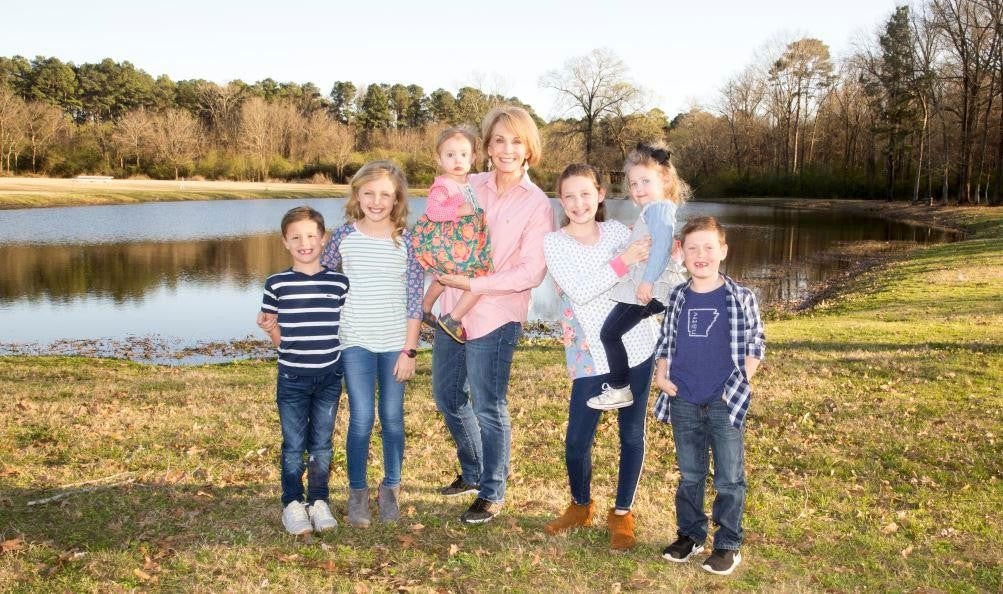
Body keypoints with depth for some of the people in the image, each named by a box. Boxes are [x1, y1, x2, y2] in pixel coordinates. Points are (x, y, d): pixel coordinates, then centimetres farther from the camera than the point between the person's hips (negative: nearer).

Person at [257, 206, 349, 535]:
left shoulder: (339, 283, -1)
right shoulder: (277, 284, -3)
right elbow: (279, 340, 5)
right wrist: (269, 327, -9)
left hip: (329, 377, 1)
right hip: (292, 378, -1)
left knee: (321, 444, 11)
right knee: (293, 445, 7)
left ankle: (319, 501, 25)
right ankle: (292, 503, 22)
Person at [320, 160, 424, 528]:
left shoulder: (406, 240, -4)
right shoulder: (344, 236, -1)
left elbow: (414, 299, -3)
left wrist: (410, 349, -5)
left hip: (396, 343, 0)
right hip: (356, 342, 0)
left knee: (392, 417, 8)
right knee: (361, 418, -2)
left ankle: (390, 488, 25)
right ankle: (357, 492, 15)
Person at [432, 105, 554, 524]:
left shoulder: (537, 205, -8)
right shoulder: (469, 187, 4)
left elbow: (531, 273, -13)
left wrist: (474, 285, -16)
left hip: (495, 316, -6)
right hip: (452, 308, 6)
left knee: (488, 407, 2)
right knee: (447, 396, 17)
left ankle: (492, 493, 22)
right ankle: (472, 473, 39)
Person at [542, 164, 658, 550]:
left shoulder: (619, 231, 4)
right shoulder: (554, 244, -4)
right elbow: (579, 291, -18)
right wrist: (624, 261, -25)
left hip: (636, 346, 2)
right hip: (590, 355, -2)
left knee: (632, 434, 9)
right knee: (578, 440, 1)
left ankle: (622, 513, 27)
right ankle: (580, 506, 29)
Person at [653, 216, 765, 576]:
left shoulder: (741, 298, -6)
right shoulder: (677, 298, 3)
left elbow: (756, 346, 0)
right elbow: (665, 342, 13)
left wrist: (739, 384, -7)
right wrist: (661, 375, -1)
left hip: (725, 404, -3)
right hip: (684, 404, 3)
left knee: (729, 480, 6)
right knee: (690, 476, 15)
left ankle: (728, 544, 20)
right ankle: (690, 536, 29)